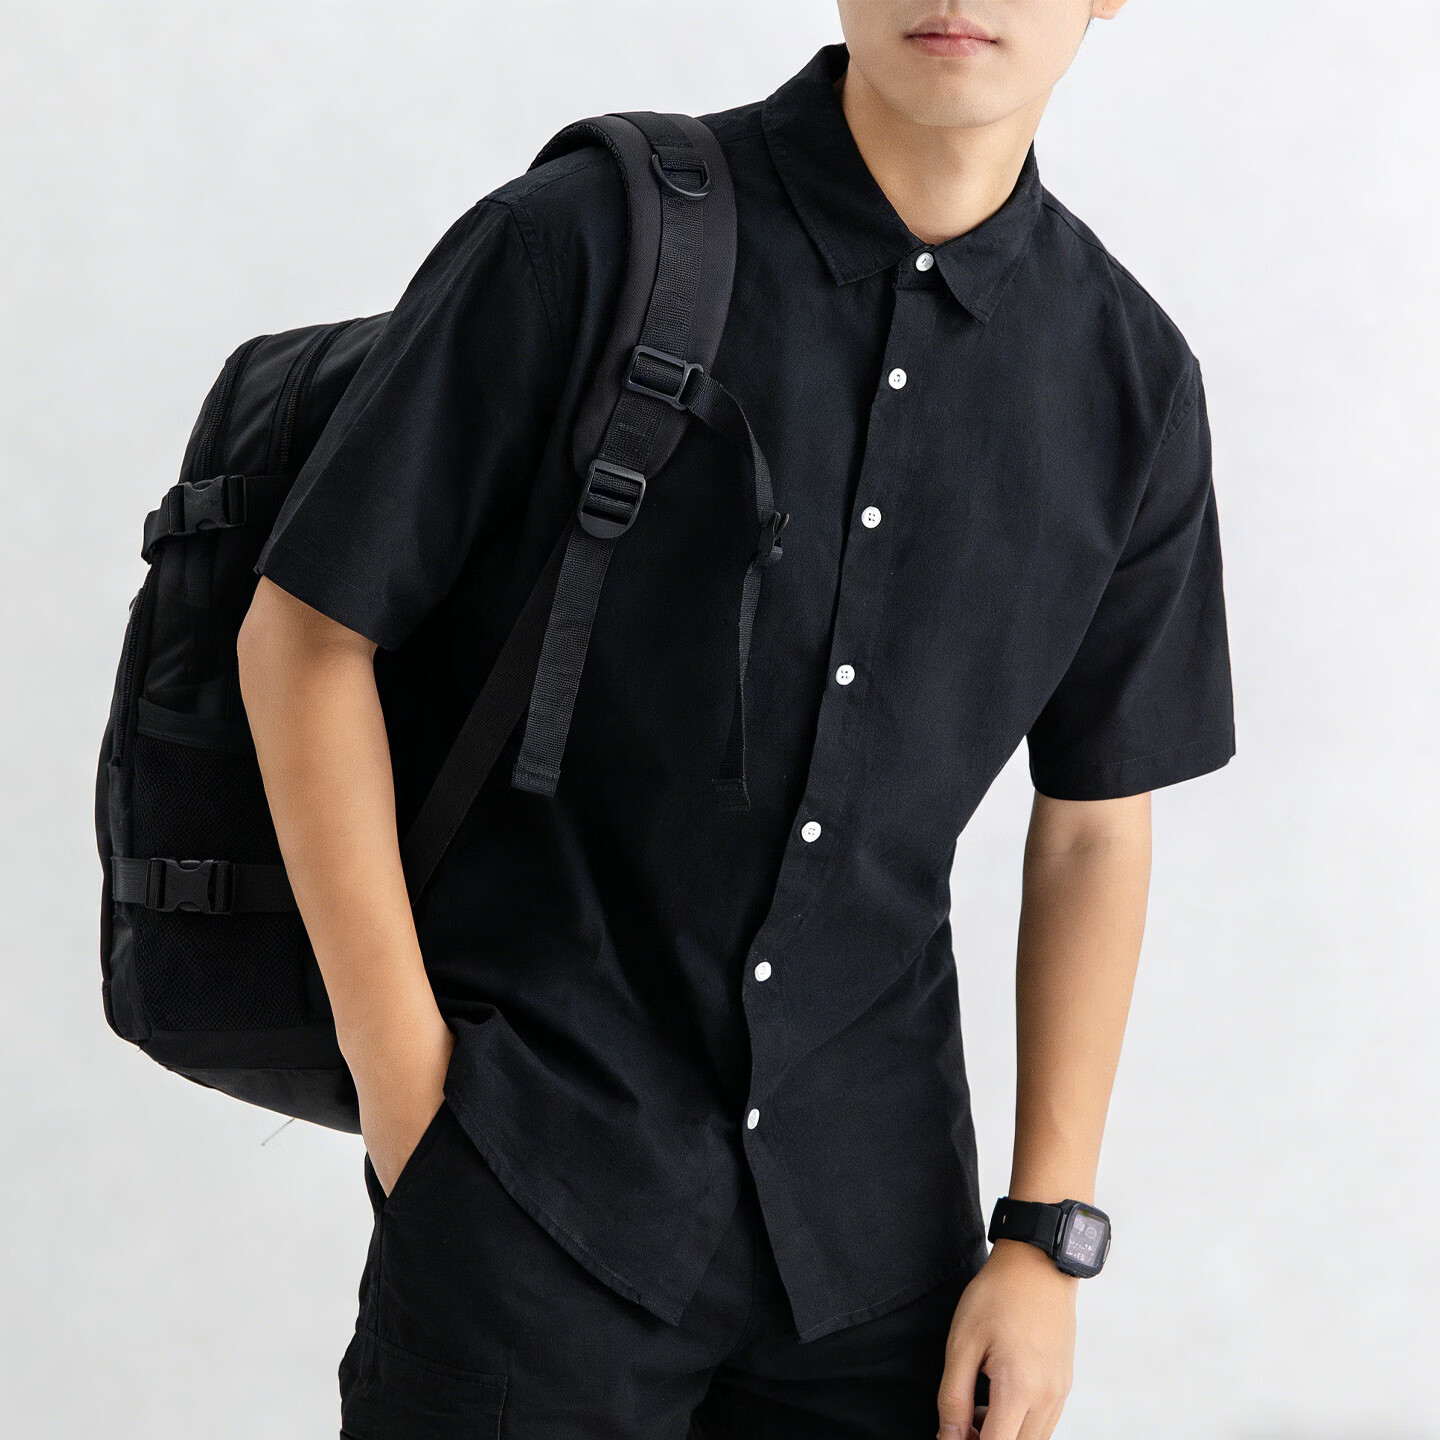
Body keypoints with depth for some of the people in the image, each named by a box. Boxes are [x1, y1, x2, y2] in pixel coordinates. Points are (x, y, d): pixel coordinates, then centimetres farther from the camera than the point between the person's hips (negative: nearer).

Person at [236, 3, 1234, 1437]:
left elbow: (1093, 828, 8)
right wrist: (399, 1080, -6)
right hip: (535, 1196, -3)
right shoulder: (576, 245, -11)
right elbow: (303, 631, -6)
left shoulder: (1132, 379, 1)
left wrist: (1045, 1241, 5)